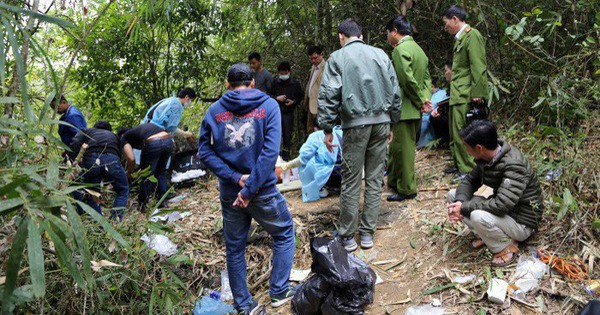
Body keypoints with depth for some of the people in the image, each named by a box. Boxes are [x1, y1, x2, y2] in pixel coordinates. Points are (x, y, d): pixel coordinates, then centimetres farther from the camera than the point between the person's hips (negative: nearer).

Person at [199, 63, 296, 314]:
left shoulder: (214, 110, 2)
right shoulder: (268, 106, -4)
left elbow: (205, 153, -4)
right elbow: (270, 152, -16)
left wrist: (236, 178, -10)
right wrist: (250, 188, -15)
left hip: (229, 192, 3)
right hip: (263, 190, -2)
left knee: (234, 248, 16)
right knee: (284, 234, 21)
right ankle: (279, 292, 25)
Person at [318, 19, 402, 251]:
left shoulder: (337, 57, 1)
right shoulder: (381, 54, 12)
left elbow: (328, 95, -6)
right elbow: (395, 92, 13)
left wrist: (327, 129, -2)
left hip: (355, 123, -3)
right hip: (381, 122, 3)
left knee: (351, 181, 2)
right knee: (374, 178, 8)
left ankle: (347, 236, 8)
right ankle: (367, 233, 12)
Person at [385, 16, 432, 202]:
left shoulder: (400, 50, -14)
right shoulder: (418, 49, 16)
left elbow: (408, 80, -22)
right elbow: (426, 78, 14)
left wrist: (421, 102, -12)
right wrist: (426, 99, 2)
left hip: (404, 109, -10)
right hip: (414, 110, 10)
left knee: (403, 149, -1)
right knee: (396, 147, 18)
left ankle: (407, 190, 9)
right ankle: (395, 182, 29)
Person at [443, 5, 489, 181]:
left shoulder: (472, 35, -9)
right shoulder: (459, 39, 19)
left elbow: (478, 67, -16)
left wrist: (477, 93, -20)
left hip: (465, 96, -10)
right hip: (456, 96, 10)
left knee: (461, 134, -7)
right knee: (455, 134, 14)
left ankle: (468, 170, 1)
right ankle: (460, 165, 26)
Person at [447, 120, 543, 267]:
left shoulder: (514, 166, -30)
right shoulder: (487, 158, -5)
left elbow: (501, 206, -38)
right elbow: (470, 181, 3)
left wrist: (464, 208, -28)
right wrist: (459, 202, -18)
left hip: (521, 222, -8)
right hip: (501, 209, 8)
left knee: (478, 216, -37)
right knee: (453, 194, -1)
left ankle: (507, 246, -8)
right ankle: (485, 236, 5)